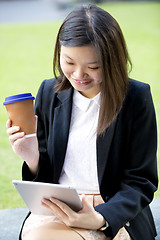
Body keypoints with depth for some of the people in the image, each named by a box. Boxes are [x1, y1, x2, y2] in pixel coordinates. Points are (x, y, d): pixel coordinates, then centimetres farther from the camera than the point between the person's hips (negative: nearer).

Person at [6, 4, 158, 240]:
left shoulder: (137, 97, -7)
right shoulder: (49, 93, 6)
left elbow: (141, 183, -6)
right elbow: (45, 177, 13)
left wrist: (99, 219, -23)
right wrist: (33, 159, -11)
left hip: (116, 215, -4)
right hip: (54, 208, 4)